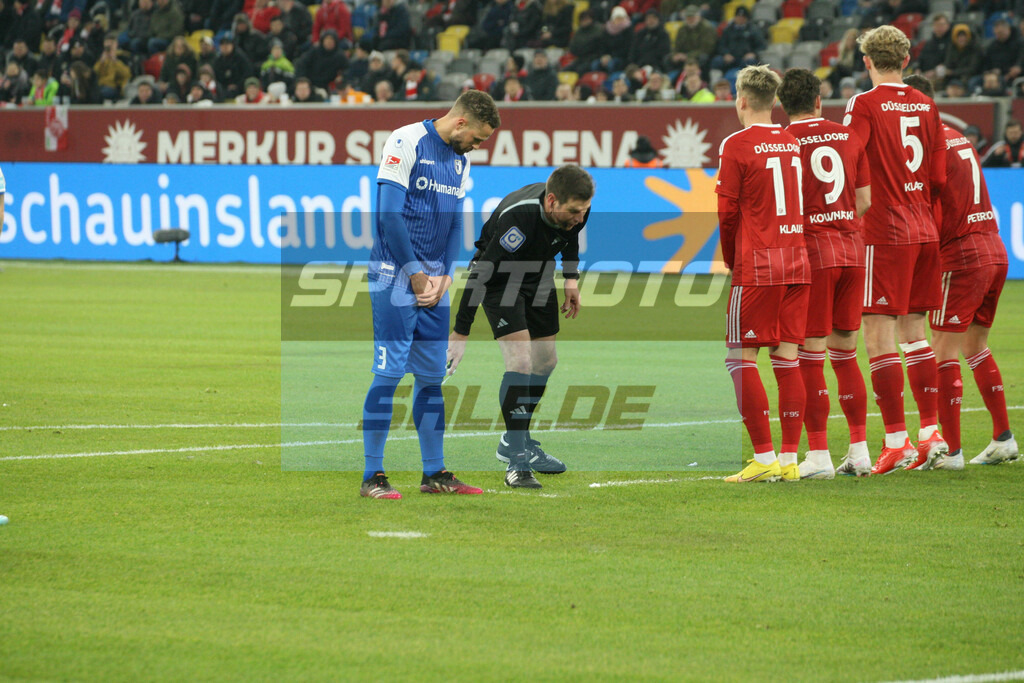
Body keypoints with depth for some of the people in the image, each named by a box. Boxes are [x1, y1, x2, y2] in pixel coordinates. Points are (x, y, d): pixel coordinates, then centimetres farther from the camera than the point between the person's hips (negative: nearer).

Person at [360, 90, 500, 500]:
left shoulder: (460, 161, 14)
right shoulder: (406, 143, -10)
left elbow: (455, 222, 15)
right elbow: (389, 213, -14)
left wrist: (443, 277, 1)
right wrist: (416, 274, -11)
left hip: (435, 280, 7)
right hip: (396, 276, -7)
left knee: (432, 377, 9)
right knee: (389, 373, -9)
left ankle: (434, 474, 15)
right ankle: (372, 477, -6)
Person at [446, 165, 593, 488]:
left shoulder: (574, 209, -20)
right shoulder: (519, 219, -40)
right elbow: (481, 273, -33)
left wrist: (571, 278, 3)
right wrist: (461, 334, -29)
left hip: (539, 274, 7)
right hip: (500, 278, -7)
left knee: (545, 362, 12)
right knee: (521, 361, -21)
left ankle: (515, 442, 32)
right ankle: (516, 462, -16)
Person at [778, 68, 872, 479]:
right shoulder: (849, 137, 8)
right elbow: (865, 201, 9)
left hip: (811, 253, -5)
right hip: (851, 250, 5)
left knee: (811, 356, -2)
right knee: (845, 353, 13)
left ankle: (819, 455, -4)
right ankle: (859, 449, 14)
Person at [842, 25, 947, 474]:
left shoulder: (864, 105, -8)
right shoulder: (926, 106, 9)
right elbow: (939, 178, 11)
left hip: (885, 232, -7)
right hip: (925, 230, 7)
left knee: (878, 334, -5)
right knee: (914, 332, 13)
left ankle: (896, 440, -9)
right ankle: (931, 432, 12)